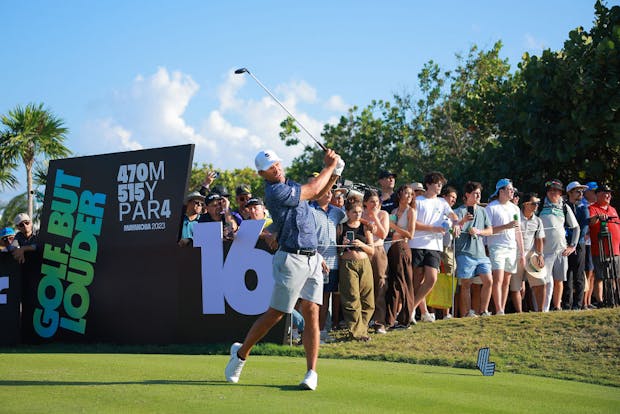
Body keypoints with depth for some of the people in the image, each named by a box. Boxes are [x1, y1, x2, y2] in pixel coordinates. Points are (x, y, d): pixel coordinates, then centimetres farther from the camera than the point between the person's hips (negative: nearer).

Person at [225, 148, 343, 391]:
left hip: (312, 259, 7)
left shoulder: (289, 184, 15)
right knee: (275, 313, -1)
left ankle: (311, 373, -4)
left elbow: (317, 193, 25)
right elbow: (312, 190, -9)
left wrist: (335, 173, 9)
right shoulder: (275, 192, -14)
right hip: (292, 259, -7)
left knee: (311, 314, -2)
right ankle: (241, 353, 19)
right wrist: (329, 166, 3)